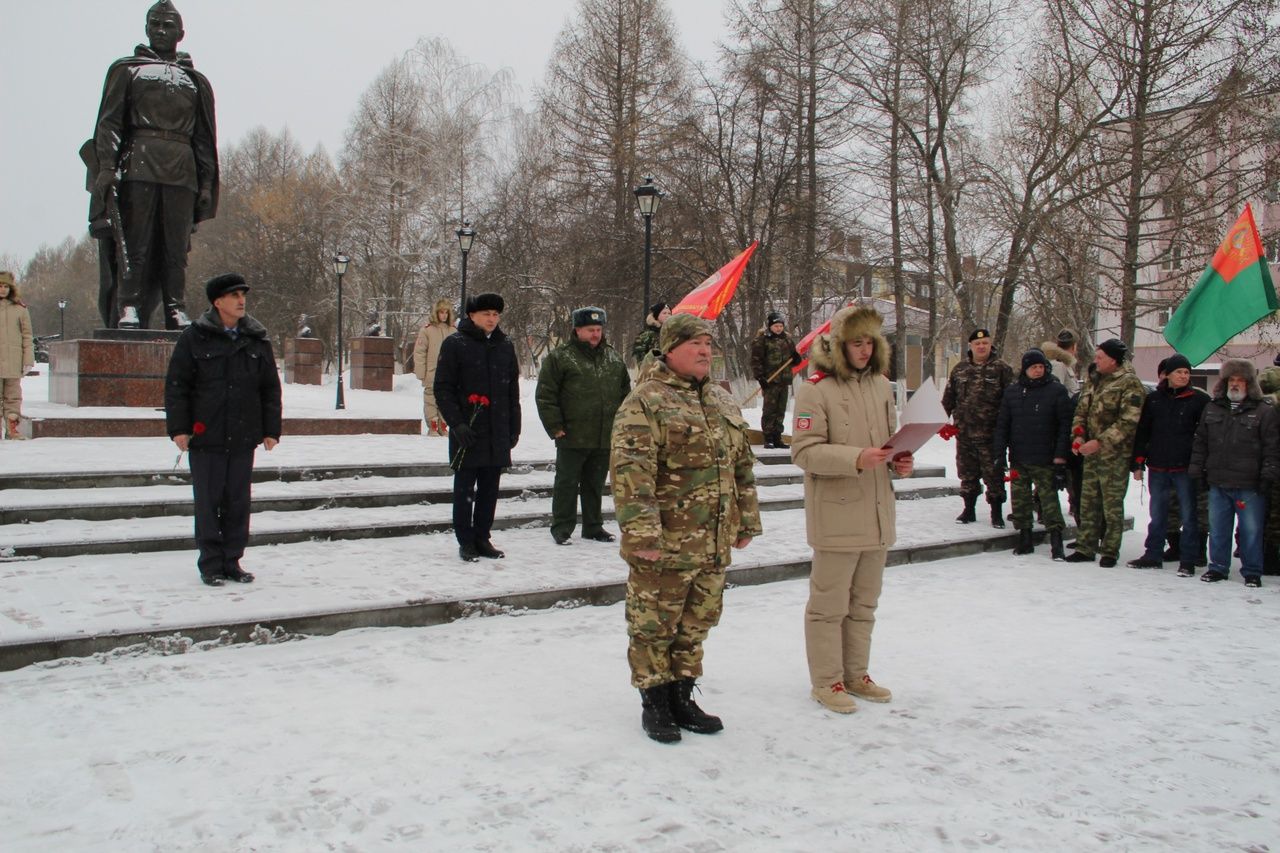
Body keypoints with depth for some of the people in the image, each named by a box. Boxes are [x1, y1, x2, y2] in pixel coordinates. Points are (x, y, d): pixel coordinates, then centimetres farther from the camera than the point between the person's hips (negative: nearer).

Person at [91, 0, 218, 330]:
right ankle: (130, 308, -7)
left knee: (177, 246, -3)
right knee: (135, 243, -7)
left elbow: (206, 138, 17)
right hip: (139, 167, -2)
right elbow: (109, 122, 6)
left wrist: (207, 184, 8)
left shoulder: (196, 80, 22)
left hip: (182, 172, 2)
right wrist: (106, 166, -8)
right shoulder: (126, 69, 16)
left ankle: (176, 309, 0)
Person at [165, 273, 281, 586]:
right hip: (205, 437, -3)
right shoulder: (195, 337, -1)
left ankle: (232, 561, 17)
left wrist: (271, 430, 8)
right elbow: (176, 385, 0)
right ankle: (210, 565, 11)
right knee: (208, 502, 2)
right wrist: (178, 428, -7)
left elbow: (271, 388, 13)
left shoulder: (257, 340, 9)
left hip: (243, 438, 3)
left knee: (238, 502, 7)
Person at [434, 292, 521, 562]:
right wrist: (456, 423, -14)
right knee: (464, 490, 2)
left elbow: (513, 390, 18)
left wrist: (514, 427, 13)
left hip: (498, 434, 5)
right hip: (467, 433, -5)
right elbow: (442, 388, -6)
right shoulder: (454, 344, -4)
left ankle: (482, 538, 21)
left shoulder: (505, 346, 12)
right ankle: (466, 542, 12)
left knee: (490, 490, 10)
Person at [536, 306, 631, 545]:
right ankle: (562, 528, 13)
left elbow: (625, 393, 19)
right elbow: (545, 395, -6)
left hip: (605, 437, 5)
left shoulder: (613, 358, 12)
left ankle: (593, 526, 25)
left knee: (596, 484, 14)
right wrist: (555, 427, -9)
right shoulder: (560, 357, -5)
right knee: (567, 483, 3)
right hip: (572, 437, -5)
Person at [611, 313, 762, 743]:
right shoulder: (645, 401, -12)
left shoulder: (722, 401, 13)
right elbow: (630, 472, -19)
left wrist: (746, 521, 17)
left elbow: (742, 465, 20)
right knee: (653, 625, 5)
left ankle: (681, 697, 30)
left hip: (714, 545, 7)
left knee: (696, 624, 16)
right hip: (663, 546, -7)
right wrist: (642, 533, -24)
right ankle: (654, 703, 20)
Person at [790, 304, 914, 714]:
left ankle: (855, 674, 32)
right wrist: (856, 458, -26)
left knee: (864, 601, 18)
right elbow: (804, 450, -16)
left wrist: (899, 460, 0)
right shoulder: (815, 389, -12)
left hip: (877, 512, 7)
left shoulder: (880, 385, 10)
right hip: (836, 515, -7)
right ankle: (826, 681, 17)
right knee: (830, 603, 3)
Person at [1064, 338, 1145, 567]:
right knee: (1088, 502, 11)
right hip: (1091, 453, 7)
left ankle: (1110, 551, 10)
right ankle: (1085, 547, 19)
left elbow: (1129, 422, -19)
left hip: (1114, 456, -7)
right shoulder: (1093, 379, 11)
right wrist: (1078, 434, -1)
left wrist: (1100, 442, -23)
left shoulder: (1129, 384, -12)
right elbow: (1081, 410, 16)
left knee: (1112, 505, 1)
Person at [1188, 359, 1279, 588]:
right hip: (1218, 483, 4)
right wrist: (1196, 470, 8)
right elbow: (1200, 443, 15)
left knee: (1251, 530, 2)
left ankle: (1252, 572, 13)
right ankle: (1218, 567, 21)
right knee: (1217, 529, 10)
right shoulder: (1211, 409, 12)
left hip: (1249, 485, -4)